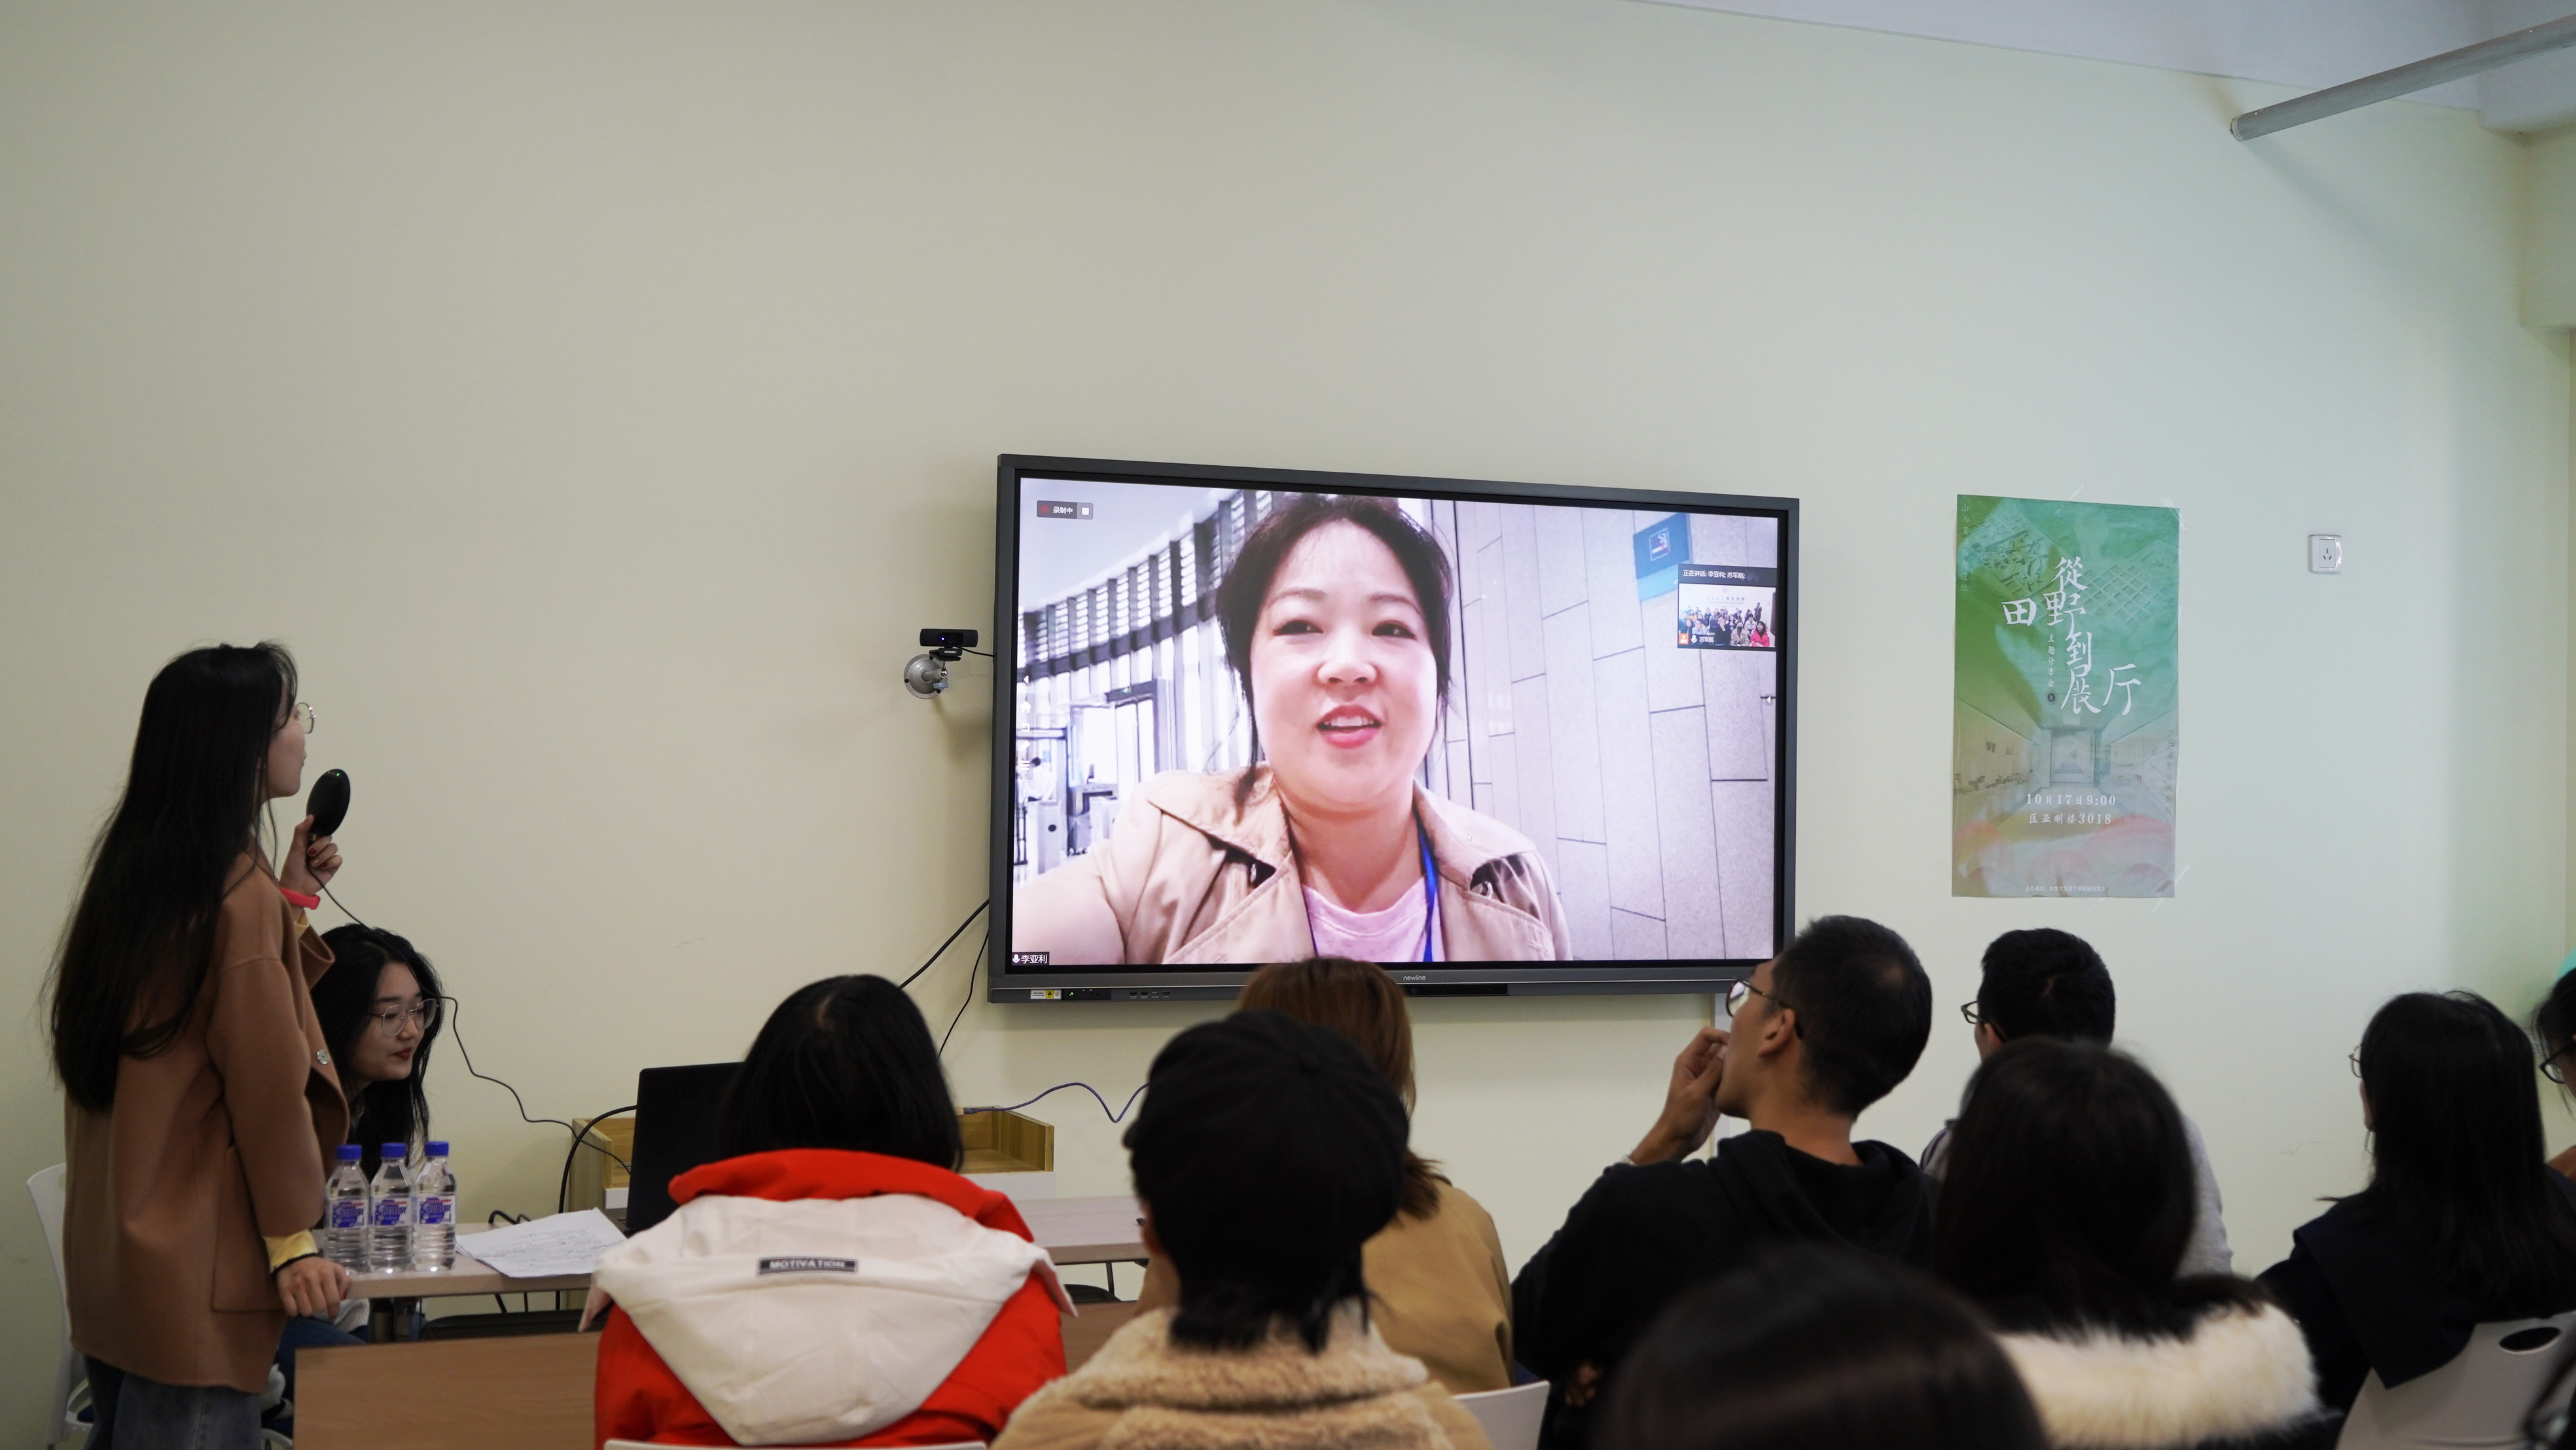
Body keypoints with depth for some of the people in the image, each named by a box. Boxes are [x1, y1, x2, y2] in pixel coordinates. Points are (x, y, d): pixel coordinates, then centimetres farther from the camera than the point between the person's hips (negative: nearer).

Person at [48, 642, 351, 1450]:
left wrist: (290, 899, 14)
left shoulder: (133, 874, 8)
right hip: (196, 1271, -9)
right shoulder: (240, 901, -17)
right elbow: (269, 1087, -16)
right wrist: (293, 1241, -8)